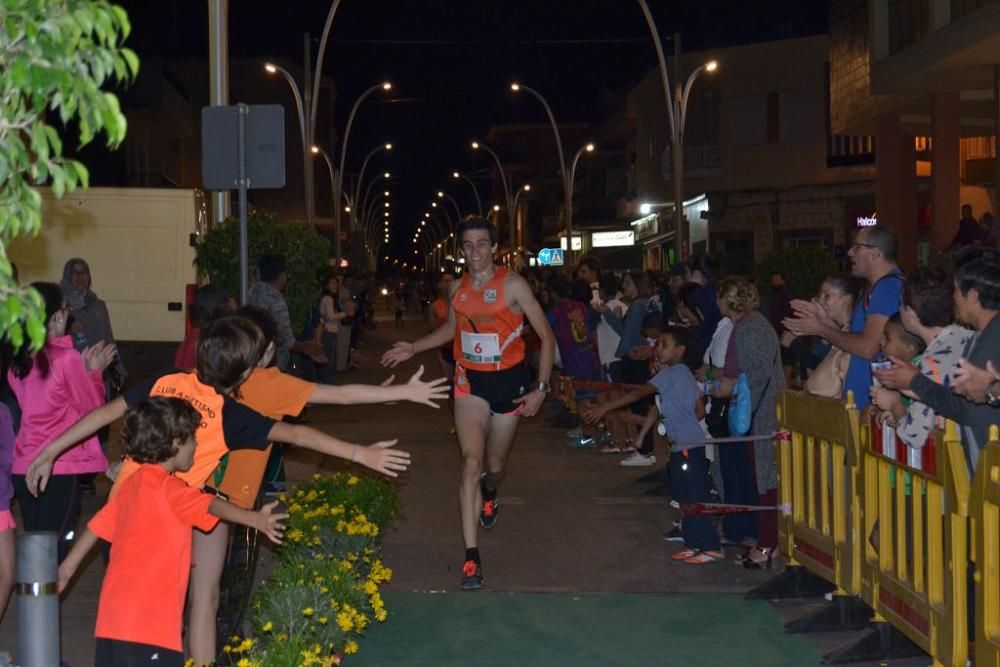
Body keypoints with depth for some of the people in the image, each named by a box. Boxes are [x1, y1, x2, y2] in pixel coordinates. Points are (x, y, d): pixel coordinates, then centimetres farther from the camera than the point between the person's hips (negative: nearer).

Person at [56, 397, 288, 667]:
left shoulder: (132, 485, 15)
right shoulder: (167, 488, -12)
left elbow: (98, 525, 23)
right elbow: (211, 505, -29)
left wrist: (67, 568, 34)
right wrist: (255, 519, -43)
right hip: (149, 615, -10)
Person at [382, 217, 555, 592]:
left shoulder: (512, 285, -13)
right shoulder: (457, 288, 2)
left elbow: (546, 336, -9)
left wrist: (541, 388, -13)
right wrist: (413, 349, 13)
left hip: (508, 381, -2)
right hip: (470, 382, 2)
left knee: (495, 465, 13)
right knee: (472, 461, -15)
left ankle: (489, 497, 53)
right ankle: (471, 557, -17)